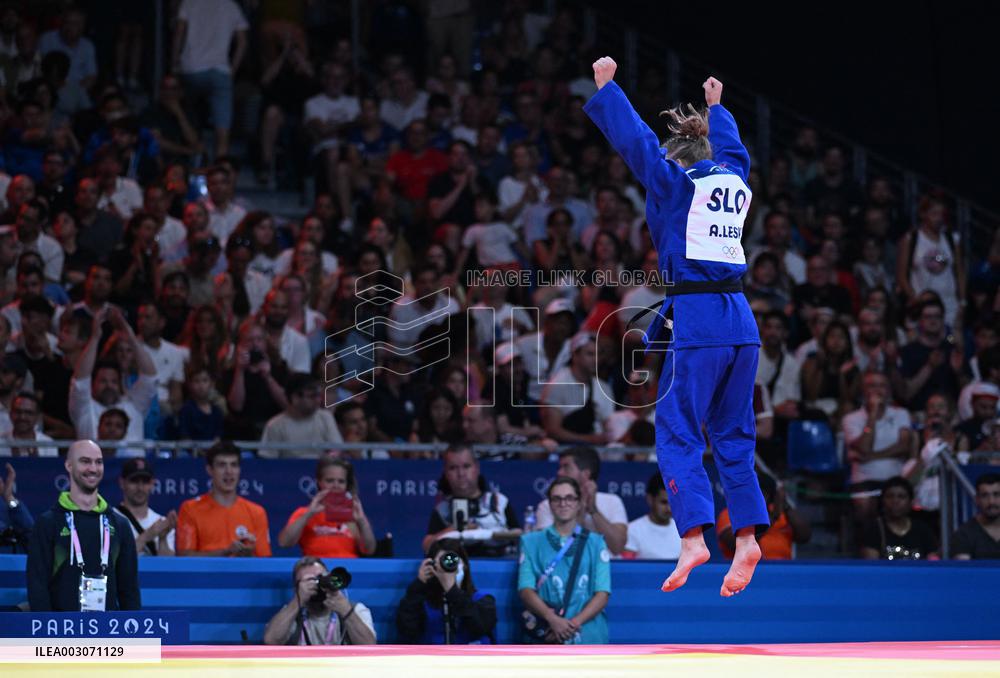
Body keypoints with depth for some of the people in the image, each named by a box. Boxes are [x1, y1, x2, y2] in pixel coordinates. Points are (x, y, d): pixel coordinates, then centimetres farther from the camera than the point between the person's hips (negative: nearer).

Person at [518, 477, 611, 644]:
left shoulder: (595, 543, 14)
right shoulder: (532, 542, 15)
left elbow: (602, 594, 5)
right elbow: (526, 590, 3)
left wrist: (575, 622, -11)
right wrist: (552, 619, -14)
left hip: (588, 637, 0)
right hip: (546, 637, 0)